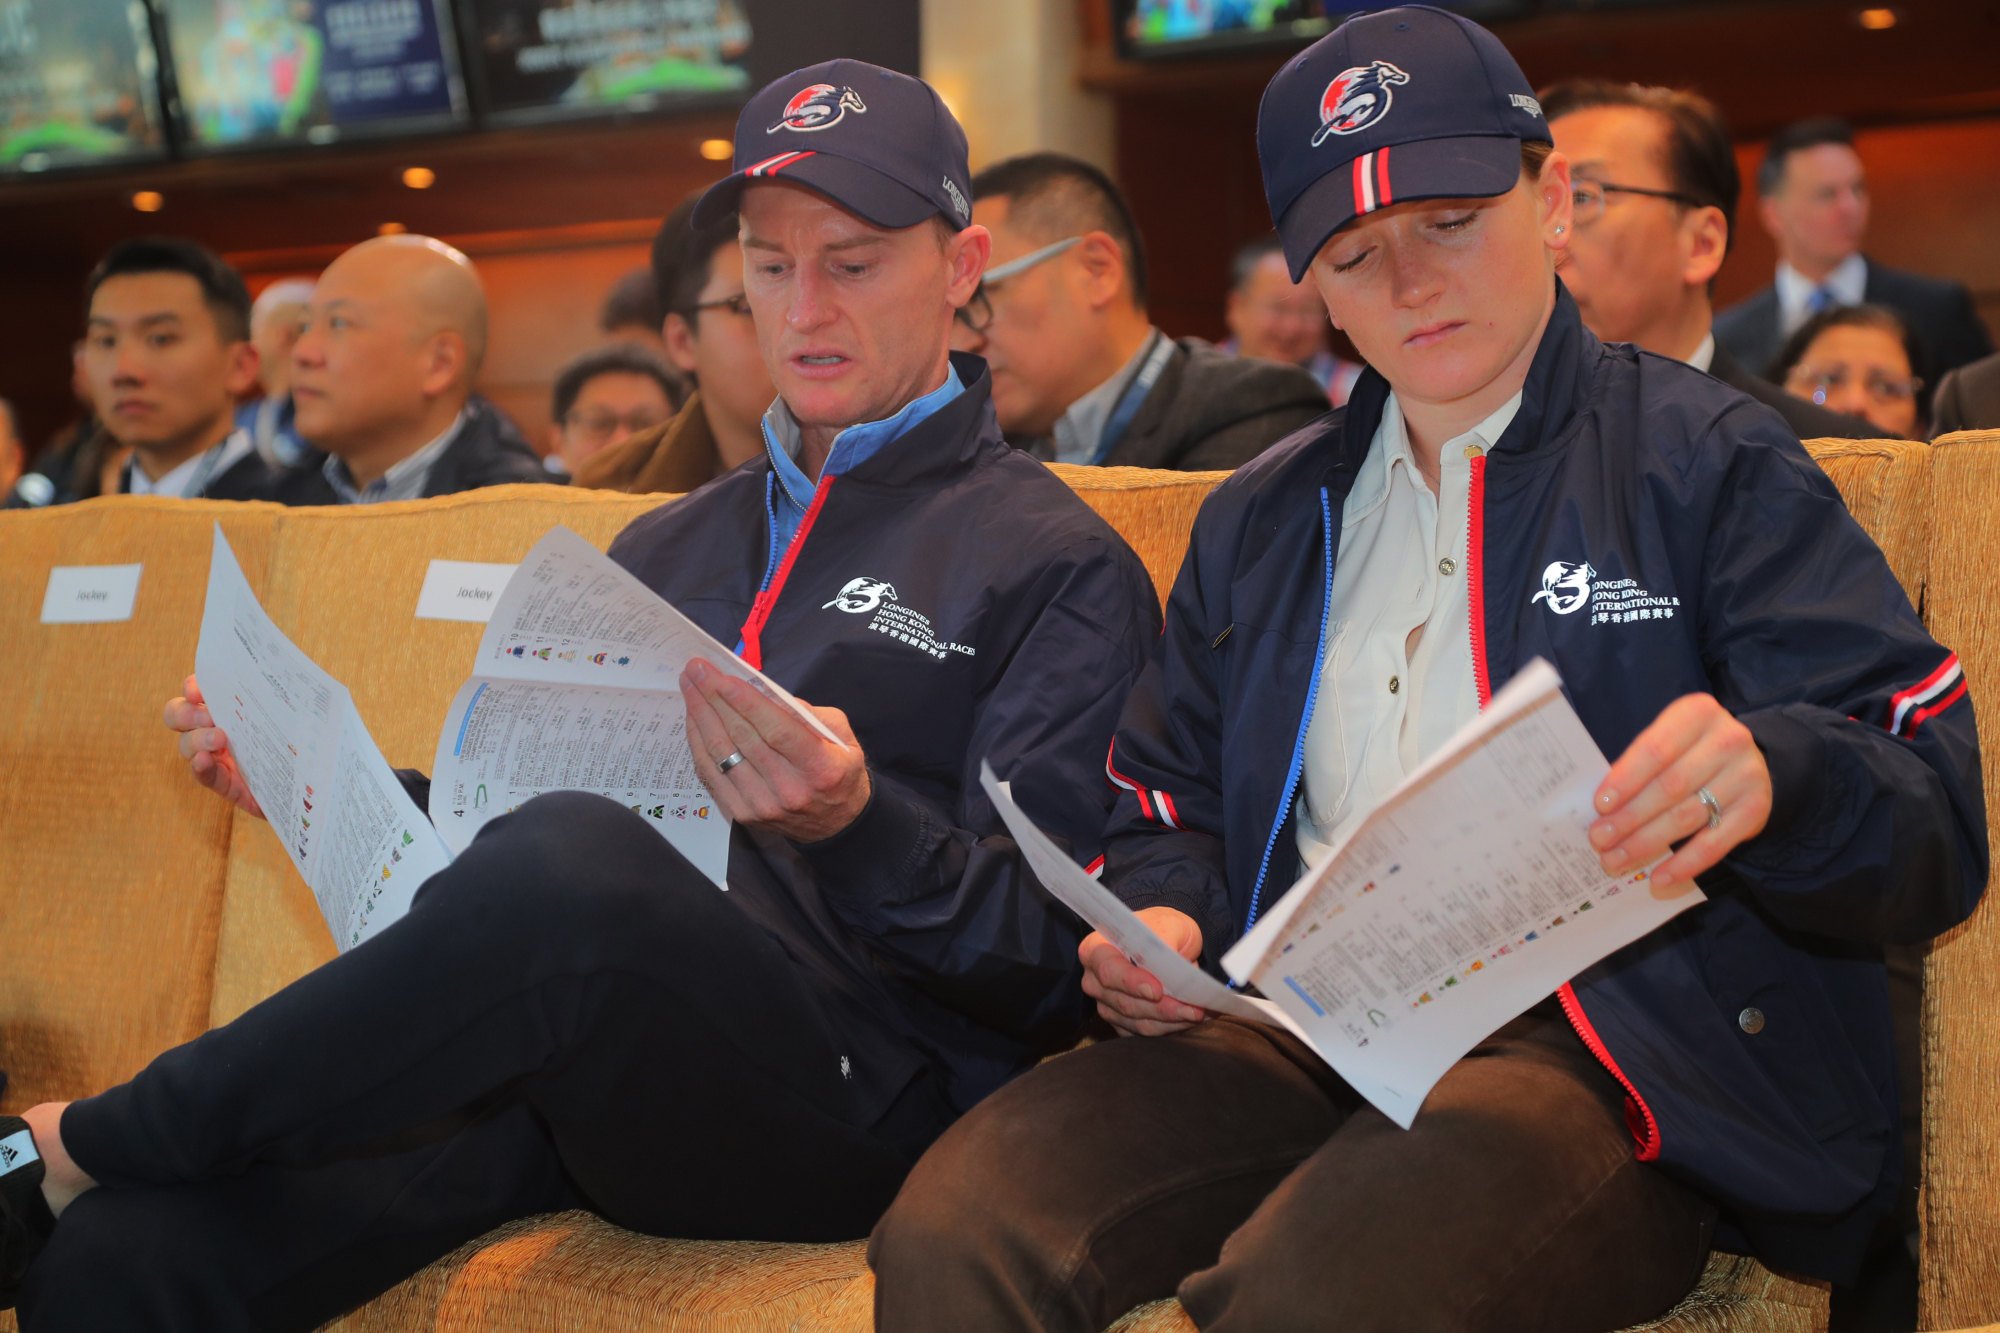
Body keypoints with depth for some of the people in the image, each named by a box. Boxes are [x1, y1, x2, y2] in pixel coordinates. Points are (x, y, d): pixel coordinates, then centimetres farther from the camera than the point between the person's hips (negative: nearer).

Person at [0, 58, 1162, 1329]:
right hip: (591, 1068, 5)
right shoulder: (673, 547, 27)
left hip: (848, 1092, -4)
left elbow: (1056, 971, -4)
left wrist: (854, 822, -23)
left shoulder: (1061, 567, 5)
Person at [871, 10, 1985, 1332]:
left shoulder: (1713, 465, 7)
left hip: (1605, 1049, -4)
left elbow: (1932, 827, -1)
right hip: (1299, 1029, 5)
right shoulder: (1259, 520, 23)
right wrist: (1163, 923, 4)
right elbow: (1170, 810, 28)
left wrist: (1768, 779, -25)